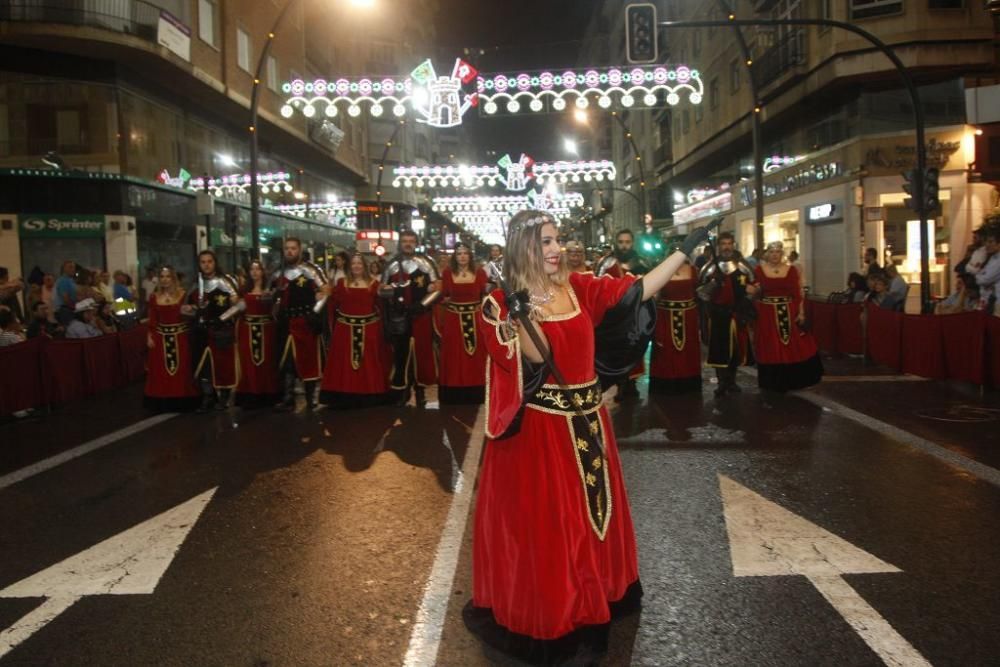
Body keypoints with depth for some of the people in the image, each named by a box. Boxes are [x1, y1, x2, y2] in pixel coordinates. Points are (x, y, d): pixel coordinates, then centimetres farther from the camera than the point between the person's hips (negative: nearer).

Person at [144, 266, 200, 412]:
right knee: (160, 372, 2)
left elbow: (189, 316, 3)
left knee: (182, 371, 1)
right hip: (160, 337, 2)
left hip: (180, 336, -2)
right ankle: (162, 403, 9)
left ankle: (182, 402, 9)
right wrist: (149, 336, 1)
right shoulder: (154, 297, 6)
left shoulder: (182, 294, -1)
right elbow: (152, 320, 6)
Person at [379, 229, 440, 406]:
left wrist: (422, 304, -10)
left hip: (420, 315, -1)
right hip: (398, 316, 2)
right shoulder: (391, 265, 9)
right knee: (400, 353, 1)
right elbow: (381, 290, 12)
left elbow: (436, 288, 0)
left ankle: (420, 388, 12)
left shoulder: (425, 263, 3)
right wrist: (393, 292, -9)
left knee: (421, 351, 0)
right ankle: (402, 390, 10)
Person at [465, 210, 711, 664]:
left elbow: (639, 289, 3)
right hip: (539, 428, -6)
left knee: (590, 513, 19)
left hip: (587, 421, 6)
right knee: (545, 522, 5)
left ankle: (592, 601, 40)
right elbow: (533, 359, -21)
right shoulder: (503, 304, -11)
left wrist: (686, 250, 3)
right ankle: (547, 614, 23)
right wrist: (520, 314, -35)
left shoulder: (578, 288, 4)